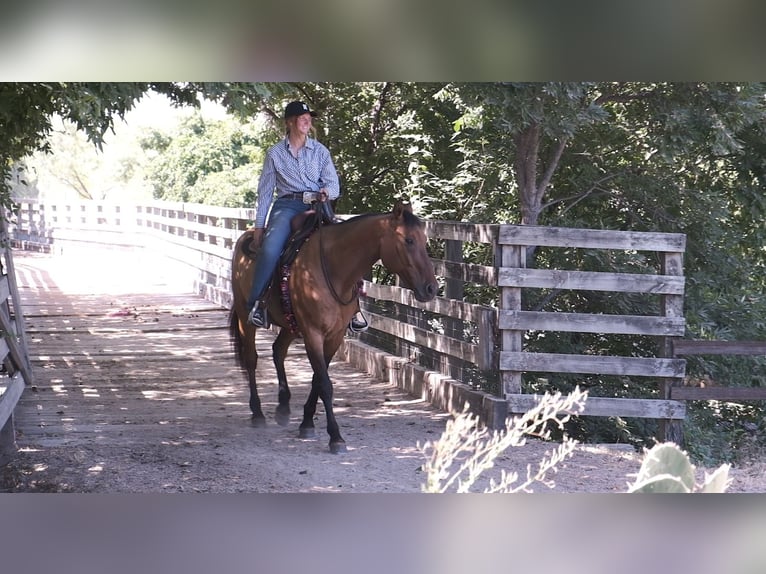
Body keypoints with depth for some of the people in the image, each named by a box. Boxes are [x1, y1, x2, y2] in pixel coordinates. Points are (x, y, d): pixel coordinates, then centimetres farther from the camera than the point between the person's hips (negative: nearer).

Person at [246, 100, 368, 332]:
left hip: (316, 206, 1)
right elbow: (265, 191, 10)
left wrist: (326, 192, -16)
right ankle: (257, 302, -17)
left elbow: (334, 185, 9)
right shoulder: (275, 153, 9)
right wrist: (259, 225, 5)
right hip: (287, 205, -1)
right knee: (270, 248, -31)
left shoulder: (320, 151, 12)